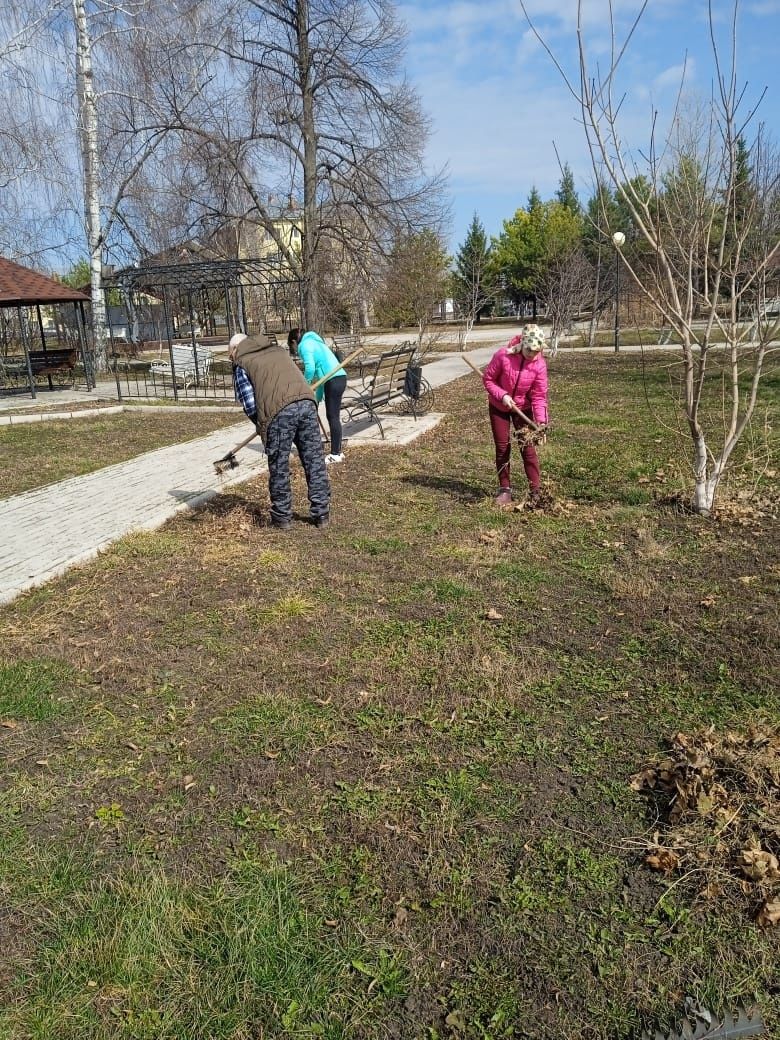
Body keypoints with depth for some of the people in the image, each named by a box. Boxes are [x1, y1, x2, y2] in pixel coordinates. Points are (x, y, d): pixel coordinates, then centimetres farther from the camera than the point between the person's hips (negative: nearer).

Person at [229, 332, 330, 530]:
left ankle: (282, 517, 19)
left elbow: (249, 404, 5)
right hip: (307, 402, 5)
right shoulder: (279, 350, 31)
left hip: (279, 411, -4)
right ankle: (321, 514, 18)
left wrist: (261, 424, 22)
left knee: (279, 467, 10)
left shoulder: (241, 363, 15)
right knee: (315, 461, 11)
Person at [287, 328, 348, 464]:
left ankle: (335, 454, 0)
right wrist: (318, 397, 27)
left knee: (333, 417, -4)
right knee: (333, 416, 14)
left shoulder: (304, 345, -2)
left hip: (334, 380, -9)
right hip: (338, 378, 9)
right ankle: (337, 451, 20)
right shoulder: (313, 342, 26)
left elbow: (310, 369, -18)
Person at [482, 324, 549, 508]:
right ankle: (505, 489, 15)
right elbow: (488, 379, -12)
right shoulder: (503, 356, -24)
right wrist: (502, 395, -25)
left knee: (528, 448, -4)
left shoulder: (540, 364, -19)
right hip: (499, 407, 0)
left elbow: (539, 396, -16)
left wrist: (541, 420, -27)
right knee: (502, 448, 3)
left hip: (523, 408, 0)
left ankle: (536, 491, 1)